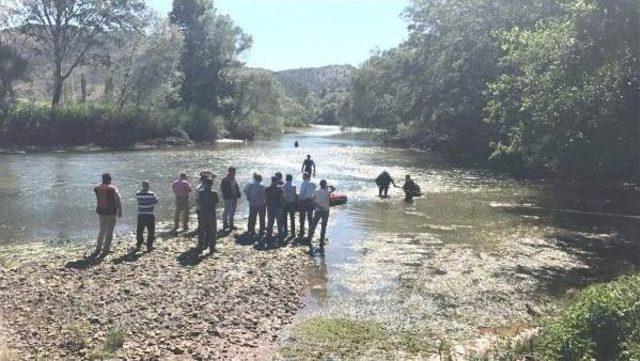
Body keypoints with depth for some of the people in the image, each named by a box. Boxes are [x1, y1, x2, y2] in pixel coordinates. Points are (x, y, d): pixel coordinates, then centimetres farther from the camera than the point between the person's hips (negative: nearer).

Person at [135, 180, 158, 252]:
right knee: (151, 232, 6)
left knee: (139, 231, 17)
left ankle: (138, 245, 25)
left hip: (141, 215, 3)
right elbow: (156, 202, -1)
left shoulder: (138, 194, -5)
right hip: (150, 215, -3)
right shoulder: (152, 194, -12)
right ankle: (149, 246, 5)